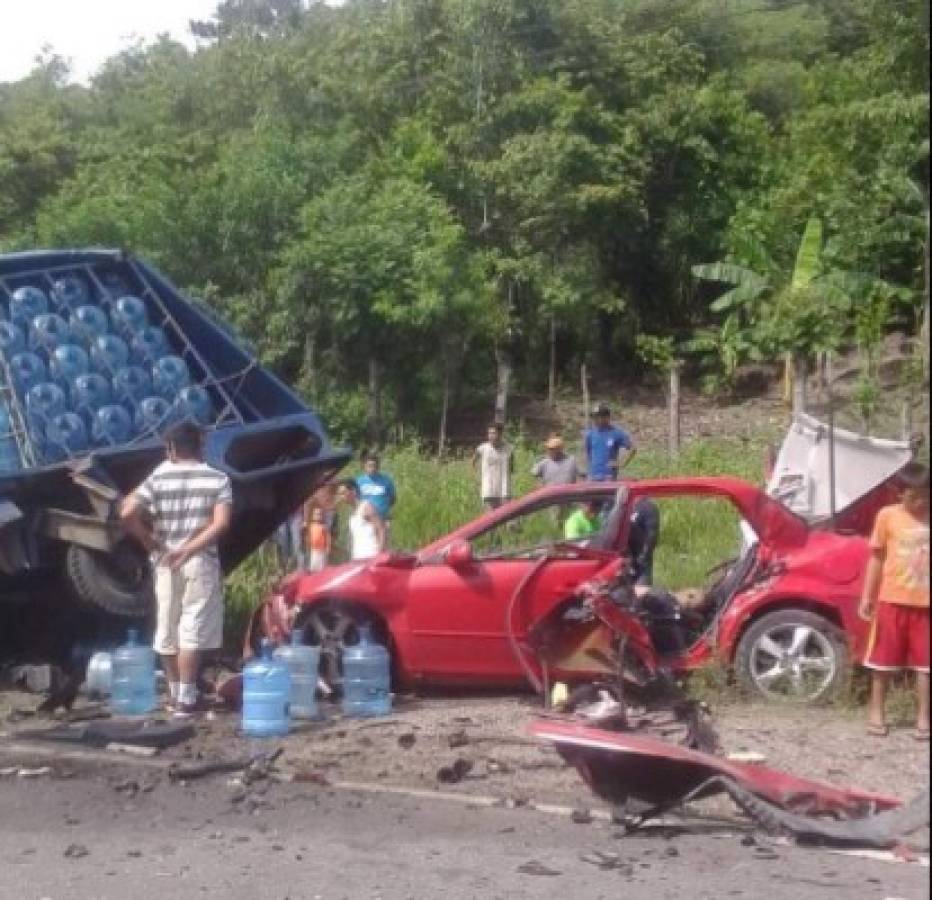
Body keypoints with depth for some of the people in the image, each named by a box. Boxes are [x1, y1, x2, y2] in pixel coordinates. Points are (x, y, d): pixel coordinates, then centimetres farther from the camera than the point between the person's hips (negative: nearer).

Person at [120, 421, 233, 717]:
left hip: (165, 562, 2)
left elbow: (127, 514, -10)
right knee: (193, 629, -1)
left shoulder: (158, 478, 1)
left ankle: (174, 692, 24)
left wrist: (152, 544, 1)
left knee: (166, 629, 13)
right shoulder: (217, 479, -1)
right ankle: (186, 698, -1)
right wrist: (189, 549, -12)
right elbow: (222, 522, -14)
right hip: (201, 562, -2)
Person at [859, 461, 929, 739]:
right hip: (892, 600, -1)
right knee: (883, 658, 8)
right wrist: (867, 597, 1)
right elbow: (877, 558, 3)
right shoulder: (888, 516, -3)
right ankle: (877, 711, 21)